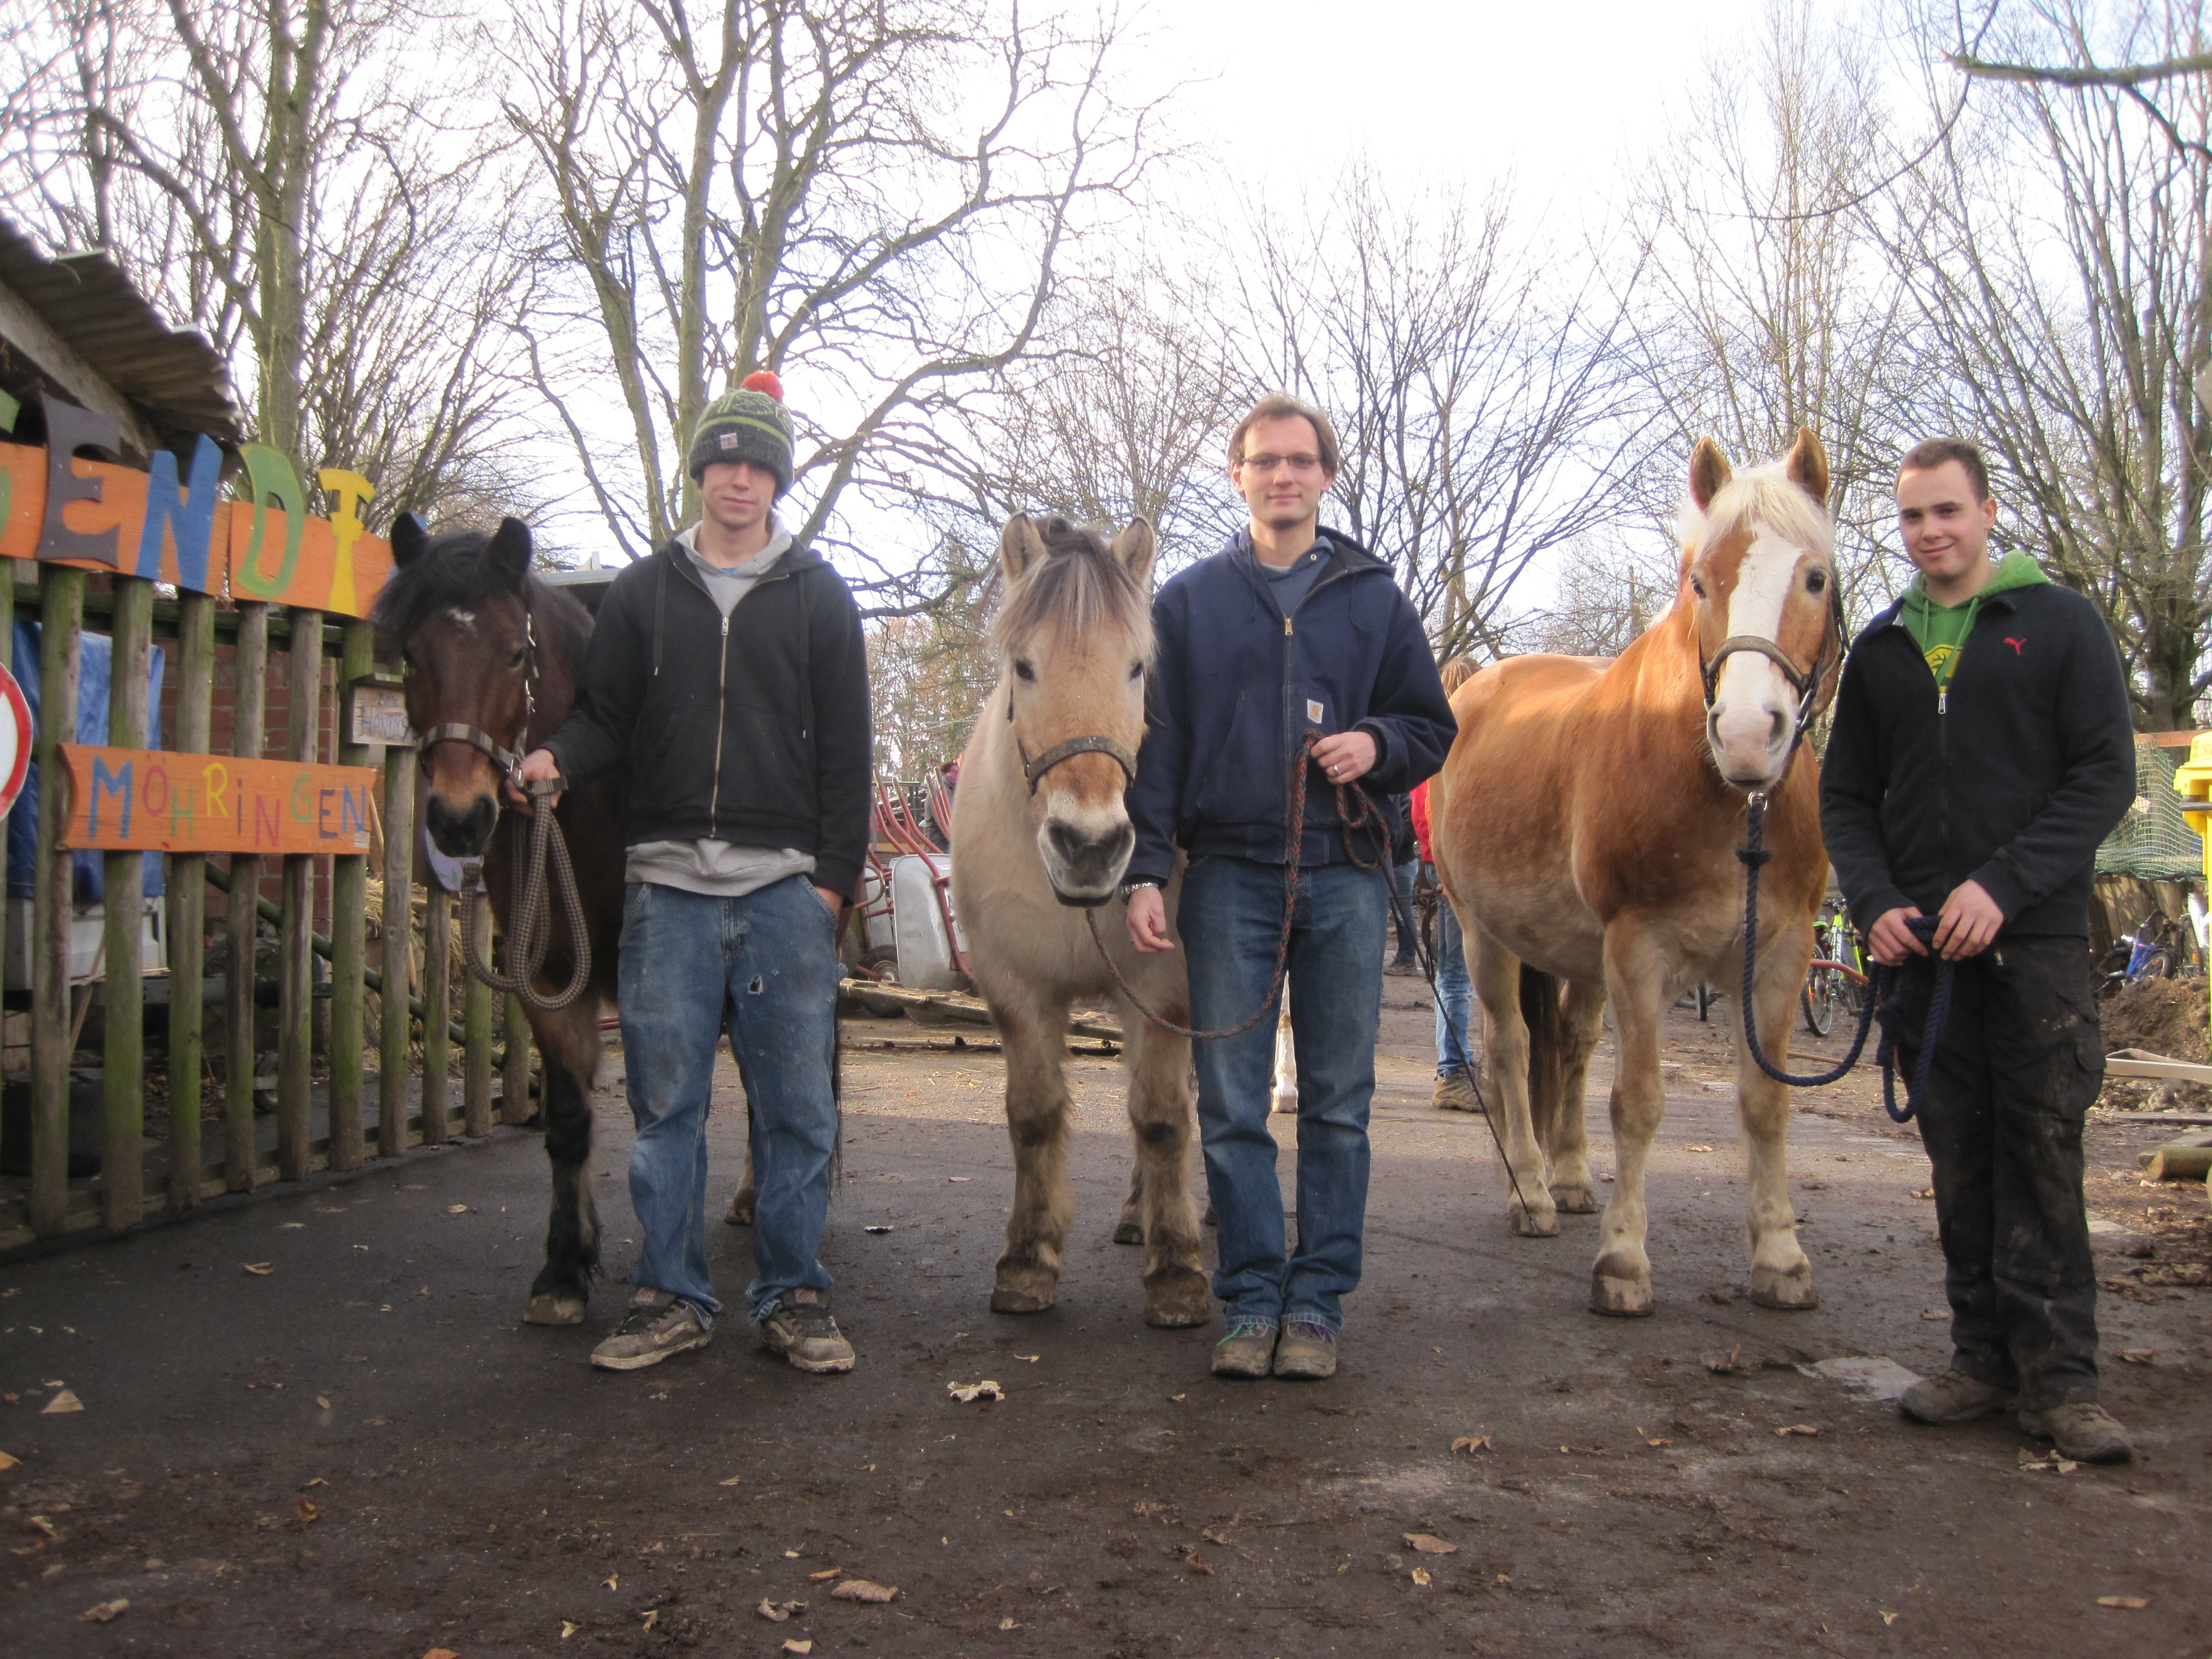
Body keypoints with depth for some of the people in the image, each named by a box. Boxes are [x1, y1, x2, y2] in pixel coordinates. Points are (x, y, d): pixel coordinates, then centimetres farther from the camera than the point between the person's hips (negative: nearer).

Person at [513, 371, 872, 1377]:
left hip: (785, 887, -1)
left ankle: (792, 1294, 14)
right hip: (667, 885, 1)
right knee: (665, 1100, 5)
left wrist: (834, 876, -3)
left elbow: (845, 750, 4)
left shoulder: (817, 596, 7)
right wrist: (558, 758, -13)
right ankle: (670, 1295, 17)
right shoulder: (643, 593, 11)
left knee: (796, 1106, 2)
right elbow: (607, 717, 9)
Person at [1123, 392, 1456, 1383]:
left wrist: (1377, 745, -9)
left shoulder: (1375, 600, 10)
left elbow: (1433, 727, 14)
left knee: (1338, 1105, 5)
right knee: (1231, 1105, 2)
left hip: (1345, 874, 1)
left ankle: (1318, 1302, 15)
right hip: (1227, 874, 0)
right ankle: (1250, 1300, 12)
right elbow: (1156, 744, 4)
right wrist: (1145, 870, -5)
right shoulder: (1189, 601, 8)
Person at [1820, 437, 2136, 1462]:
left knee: (2042, 1155, -2)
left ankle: (2057, 1377, 4)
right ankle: (1985, 1359, 16)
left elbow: (2106, 777, -5)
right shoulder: (1881, 648, 13)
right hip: (1923, 945, 4)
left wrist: (2003, 886, -17)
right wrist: (1875, 901, -4)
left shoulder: (2060, 624, 2)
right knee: (1960, 1159, 8)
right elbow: (1846, 797, 14)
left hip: (2036, 936, -4)